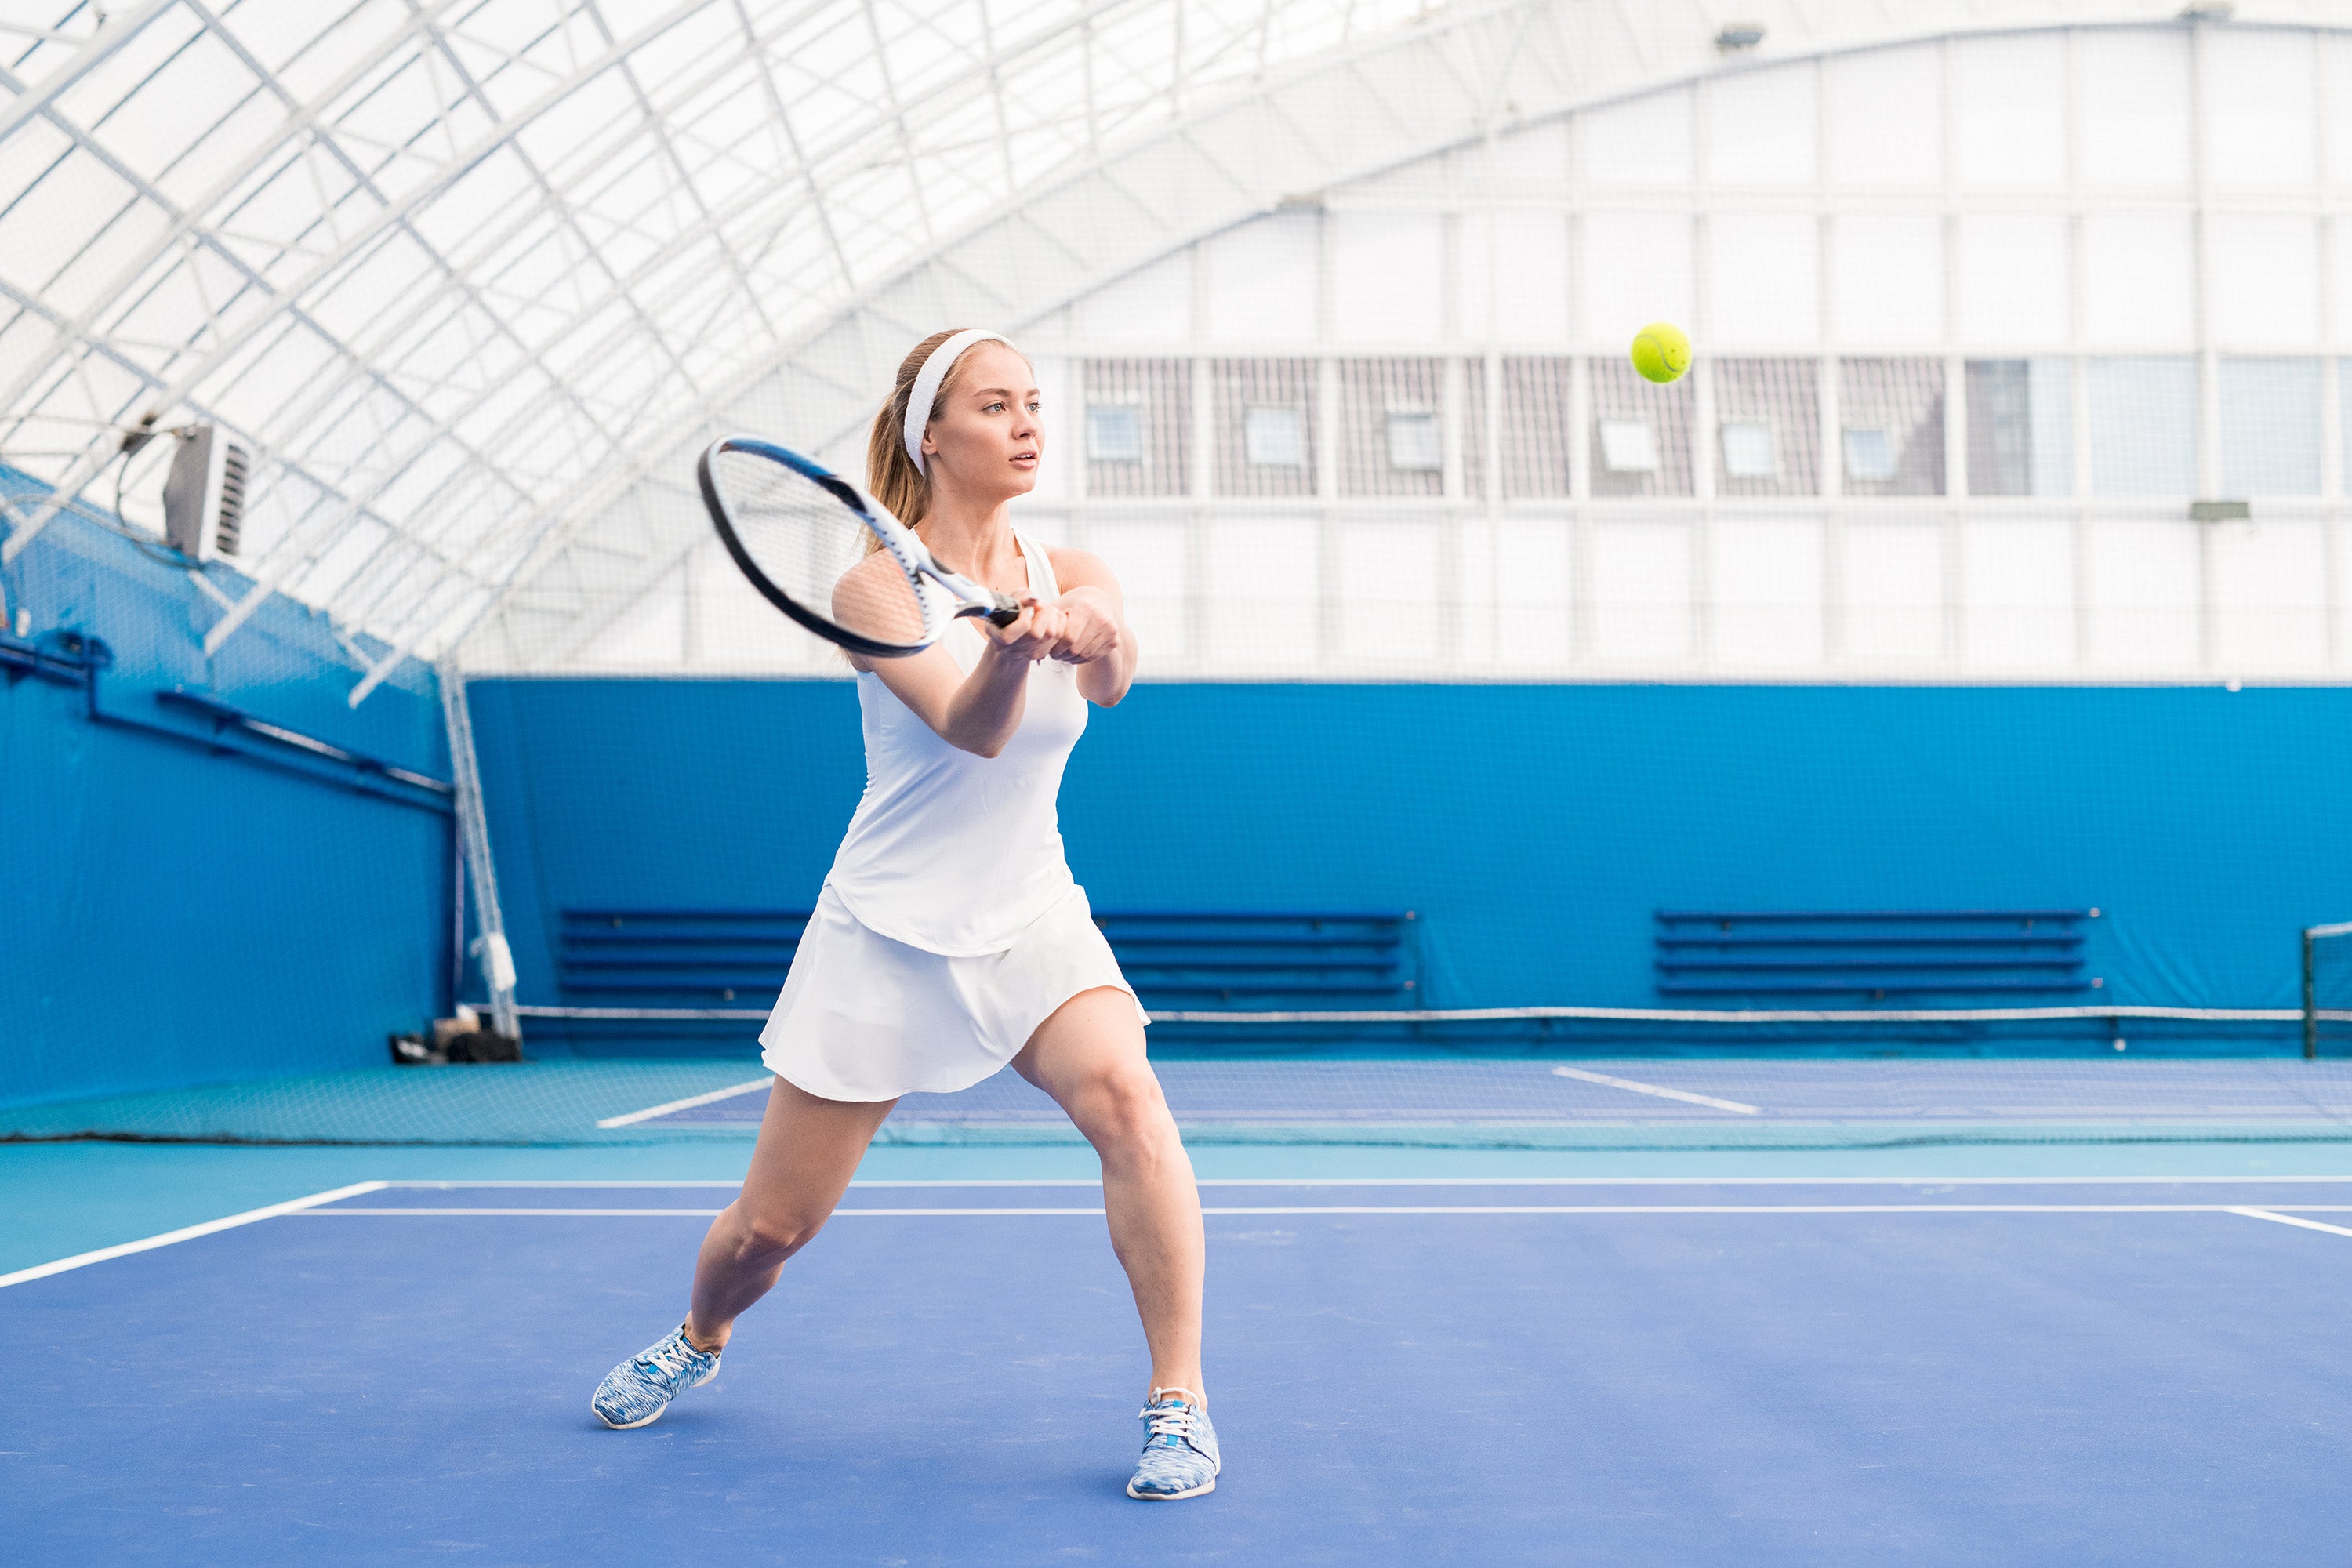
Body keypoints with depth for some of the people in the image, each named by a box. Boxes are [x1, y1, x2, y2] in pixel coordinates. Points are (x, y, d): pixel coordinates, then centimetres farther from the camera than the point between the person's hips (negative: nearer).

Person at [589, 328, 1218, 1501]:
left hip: (1033, 921, 2)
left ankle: (1178, 1403, -19)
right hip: (887, 933, -2)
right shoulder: (877, 586, -10)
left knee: (1123, 1097, -30)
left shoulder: (1066, 572, -1)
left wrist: (1098, 631, -48)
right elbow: (971, 729, -27)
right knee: (770, 1227, 5)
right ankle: (700, 1340, 41)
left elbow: (1110, 683, -24)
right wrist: (1012, 651, -50)